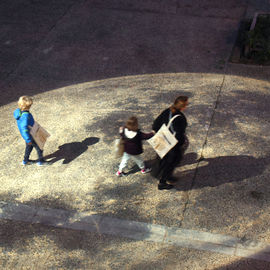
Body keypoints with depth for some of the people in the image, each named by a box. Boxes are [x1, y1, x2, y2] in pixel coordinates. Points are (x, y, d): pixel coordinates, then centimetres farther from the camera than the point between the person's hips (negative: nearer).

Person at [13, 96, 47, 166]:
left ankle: (25, 161, 43)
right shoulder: (25, 115, -36)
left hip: (27, 134, 9)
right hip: (30, 135, -9)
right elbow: (24, 128, -39)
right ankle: (41, 161, 30)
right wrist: (28, 139, -34)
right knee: (39, 147, 13)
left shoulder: (18, 111, -6)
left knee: (29, 147, 29)